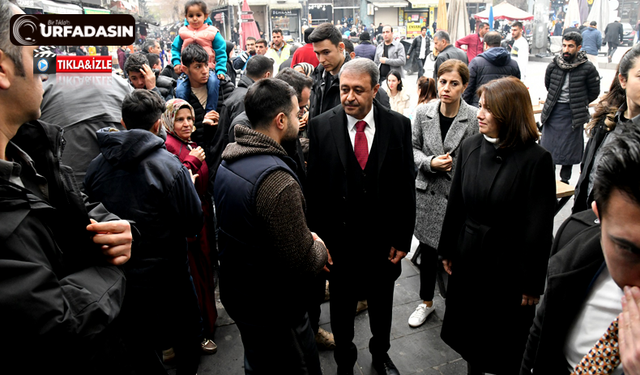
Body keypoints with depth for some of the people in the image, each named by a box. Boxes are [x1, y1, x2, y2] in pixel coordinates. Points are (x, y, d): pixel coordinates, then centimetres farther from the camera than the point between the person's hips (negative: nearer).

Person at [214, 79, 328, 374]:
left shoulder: (228, 158, -2)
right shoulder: (278, 182, -32)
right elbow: (303, 264, -29)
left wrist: (305, 237, 2)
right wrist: (319, 248, -6)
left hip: (235, 291, 8)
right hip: (274, 309, -8)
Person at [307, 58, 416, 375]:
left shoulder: (398, 125, -7)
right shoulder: (321, 126, -10)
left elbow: (406, 185, -4)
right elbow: (313, 187, -8)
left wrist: (403, 238, -4)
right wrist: (318, 239, -8)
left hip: (384, 240, 1)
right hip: (339, 239, -1)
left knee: (382, 303, 22)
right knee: (341, 306, 18)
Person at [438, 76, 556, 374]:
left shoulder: (535, 159, -17)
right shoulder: (470, 147, -2)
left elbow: (539, 227, -14)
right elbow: (455, 204, 5)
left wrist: (532, 283, -10)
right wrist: (447, 250, 9)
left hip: (507, 263, -4)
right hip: (468, 259, 5)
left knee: (505, 345, 15)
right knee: (469, 333, 21)